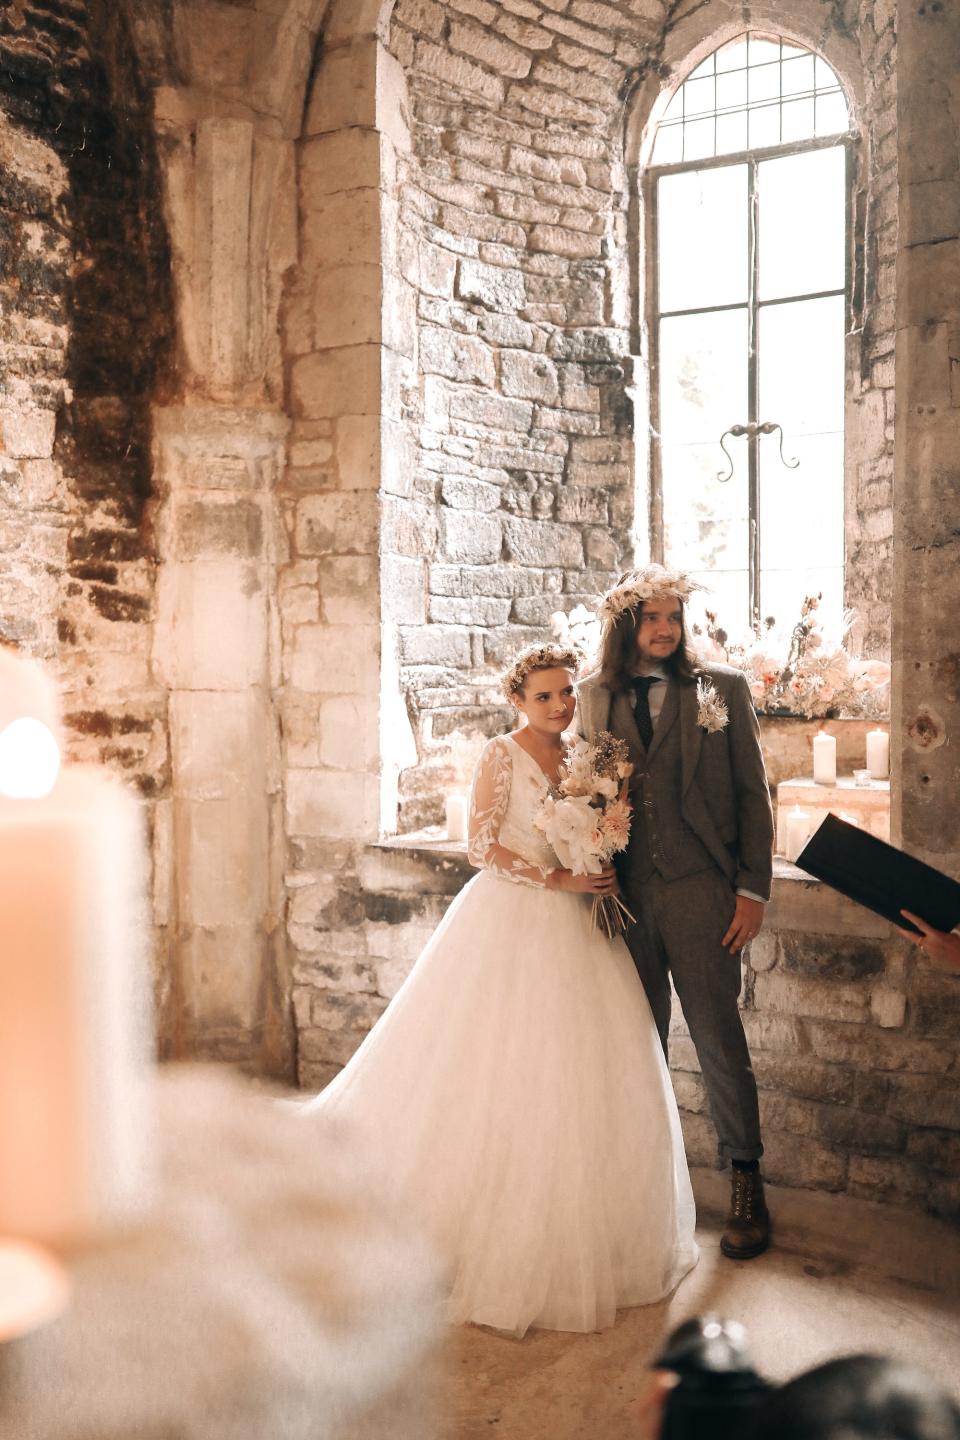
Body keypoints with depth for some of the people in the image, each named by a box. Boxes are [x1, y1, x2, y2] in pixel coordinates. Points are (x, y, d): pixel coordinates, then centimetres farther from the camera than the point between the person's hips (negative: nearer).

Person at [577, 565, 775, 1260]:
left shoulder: (722, 688, 1)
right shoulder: (596, 694, 8)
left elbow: (753, 791, 1)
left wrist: (753, 888, -4)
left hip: (701, 891, -3)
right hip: (625, 895, 3)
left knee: (719, 1038, 3)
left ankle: (746, 1184, 19)